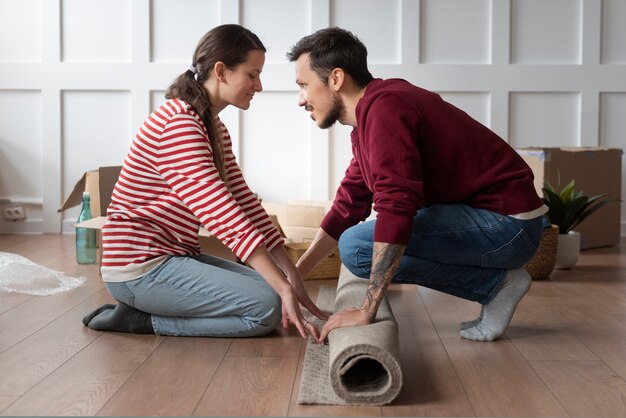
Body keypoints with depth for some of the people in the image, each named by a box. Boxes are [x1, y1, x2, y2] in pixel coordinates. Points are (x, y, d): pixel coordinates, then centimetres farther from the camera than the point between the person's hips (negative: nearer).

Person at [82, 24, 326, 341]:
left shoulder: (214, 128, 13)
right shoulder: (178, 124, -20)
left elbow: (244, 203, 7)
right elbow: (223, 216, -26)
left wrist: (292, 276, 0)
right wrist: (286, 289, -26)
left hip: (172, 256, 10)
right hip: (140, 267, -10)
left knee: (270, 286, 6)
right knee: (267, 307, -17)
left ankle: (143, 310, 6)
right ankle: (141, 319, -6)